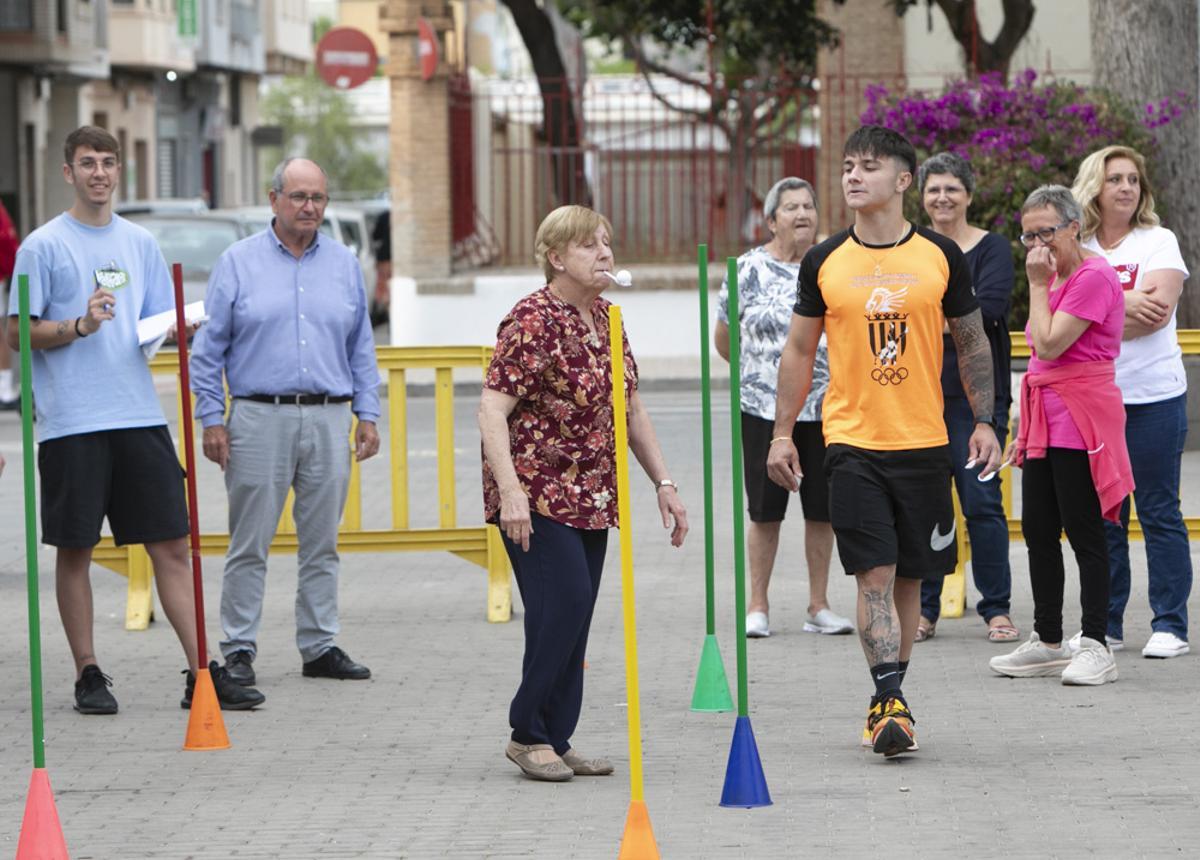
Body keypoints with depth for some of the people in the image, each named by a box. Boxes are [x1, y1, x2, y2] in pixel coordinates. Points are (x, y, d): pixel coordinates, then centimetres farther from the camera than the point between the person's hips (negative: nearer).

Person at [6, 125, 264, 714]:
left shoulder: (139, 244, 14)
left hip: (139, 416, 4)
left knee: (171, 543, 1)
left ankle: (202, 673, 1)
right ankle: (88, 675, 12)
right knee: (75, 548, 2)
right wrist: (79, 326, -19)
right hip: (72, 422, -4)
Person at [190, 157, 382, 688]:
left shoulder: (345, 265, 12)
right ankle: (239, 649, 4)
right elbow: (209, 348, 3)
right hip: (259, 418, -3)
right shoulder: (238, 263, 3)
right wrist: (211, 419, -4)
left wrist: (367, 414, 8)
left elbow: (361, 347, 16)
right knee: (250, 544, -2)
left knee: (322, 543, 7)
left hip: (328, 420, 3)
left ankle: (319, 645, 13)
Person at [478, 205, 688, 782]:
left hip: (591, 498, 8)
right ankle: (527, 734, -4)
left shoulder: (606, 318, 12)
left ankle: (555, 740, 13)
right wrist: (510, 491, -29)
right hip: (538, 497, -8)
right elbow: (492, 411, -19)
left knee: (572, 622, 8)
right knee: (563, 605, -16)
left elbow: (631, 410, 20)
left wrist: (663, 482, 14)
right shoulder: (533, 322, -13)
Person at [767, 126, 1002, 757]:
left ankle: (888, 703, 20)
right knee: (875, 574, -11)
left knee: (909, 577, 7)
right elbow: (799, 351, 10)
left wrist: (983, 422, 4)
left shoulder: (941, 257, 2)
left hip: (924, 443, 1)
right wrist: (781, 434, 7)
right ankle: (890, 703, -15)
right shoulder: (823, 263, 2)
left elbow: (972, 344, 11)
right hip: (853, 443, -1)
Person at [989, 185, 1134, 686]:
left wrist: (1038, 285, -11)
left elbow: (1050, 344, -20)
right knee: (1038, 531, 11)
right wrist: (1025, 430, 21)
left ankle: (1095, 646, -3)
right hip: (1045, 419, 10)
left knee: (1083, 532, -7)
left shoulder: (1094, 277, -13)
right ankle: (1048, 643, 19)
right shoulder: (1055, 278, 16)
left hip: (1080, 419, -10)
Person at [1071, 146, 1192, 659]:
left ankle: (1170, 626, 1)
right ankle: (1104, 625, 11)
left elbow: (1159, 307, -12)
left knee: (1158, 513, -2)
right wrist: (1123, 302, -15)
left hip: (1153, 397, -3)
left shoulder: (1158, 242, 3)